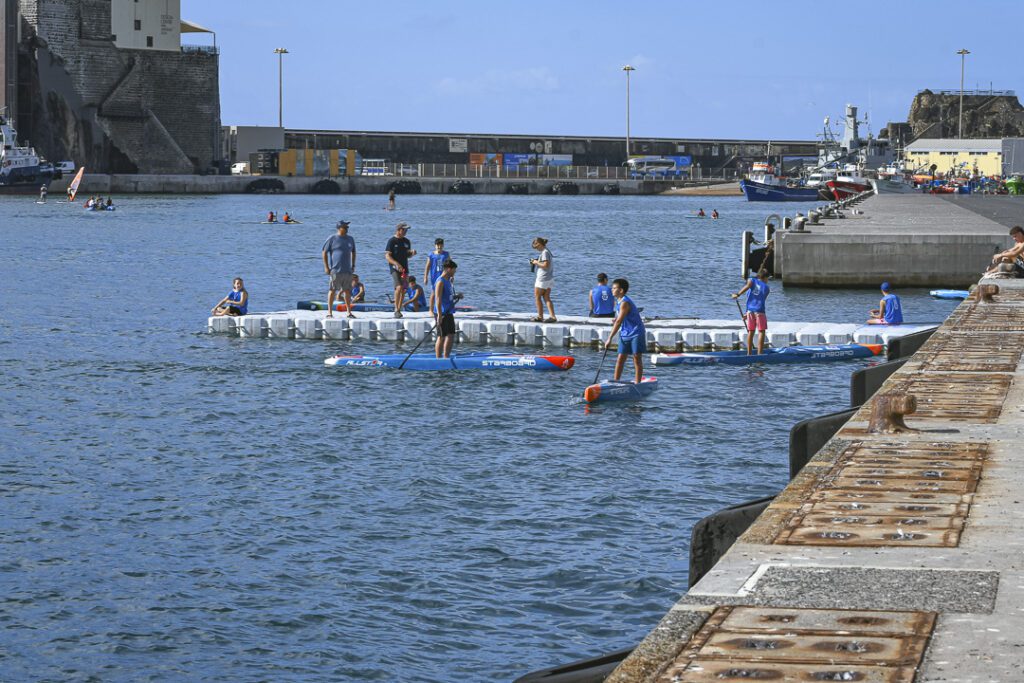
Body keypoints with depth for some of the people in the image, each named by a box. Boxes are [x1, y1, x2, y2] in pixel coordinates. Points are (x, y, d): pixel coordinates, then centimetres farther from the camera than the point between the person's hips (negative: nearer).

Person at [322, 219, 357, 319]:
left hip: (347, 270, 5)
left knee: (347, 291, 7)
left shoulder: (350, 239, 12)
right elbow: (324, 252, -3)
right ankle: (329, 312, 1)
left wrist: (353, 265, 16)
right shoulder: (332, 239, -4)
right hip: (335, 270, -5)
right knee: (332, 290, -3)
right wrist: (326, 267, -9)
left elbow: (353, 252, 24)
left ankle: (349, 312, 14)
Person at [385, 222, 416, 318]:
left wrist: (412, 253, -2)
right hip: (395, 268, -6)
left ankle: (399, 310, 18)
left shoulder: (406, 241, 13)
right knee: (399, 287, -20)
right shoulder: (392, 241, -6)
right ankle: (396, 310, -16)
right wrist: (396, 264, -24)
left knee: (403, 290, 7)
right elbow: (387, 256, -11)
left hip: (404, 268, 6)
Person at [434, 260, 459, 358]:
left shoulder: (448, 281, 14)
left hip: (449, 313, 9)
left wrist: (457, 296, 10)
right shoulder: (440, 282, -14)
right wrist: (439, 315, -23)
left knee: (451, 336, 10)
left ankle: (446, 358, 17)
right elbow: (438, 298, -20)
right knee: (442, 337, -3)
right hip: (442, 314, -9)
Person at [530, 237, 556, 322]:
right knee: (546, 298, 7)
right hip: (549, 278, 9)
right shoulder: (547, 252, 14)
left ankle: (540, 317, 9)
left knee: (537, 297, 3)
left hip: (543, 279, -9)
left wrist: (536, 262, -12)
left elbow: (546, 265, -25)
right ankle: (553, 317, -1)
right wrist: (536, 262, 13)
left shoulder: (545, 252, -16)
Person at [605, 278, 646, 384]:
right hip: (625, 334, 9)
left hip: (636, 334, -9)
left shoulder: (625, 303, -21)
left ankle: (637, 384, 0)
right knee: (620, 359, 5)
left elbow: (618, 322, -26)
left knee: (637, 359, -4)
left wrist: (609, 339, -28)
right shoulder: (617, 302, 8)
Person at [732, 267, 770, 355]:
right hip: (759, 311, -3)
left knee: (751, 331, 12)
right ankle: (759, 353, -5)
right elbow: (761, 301, 11)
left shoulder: (752, 280, 12)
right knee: (762, 331, 3)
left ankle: (749, 353, 15)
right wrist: (747, 314, 13)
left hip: (750, 310, 3)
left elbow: (747, 286, -14)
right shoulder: (767, 288, 11)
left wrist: (738, 294, -22)